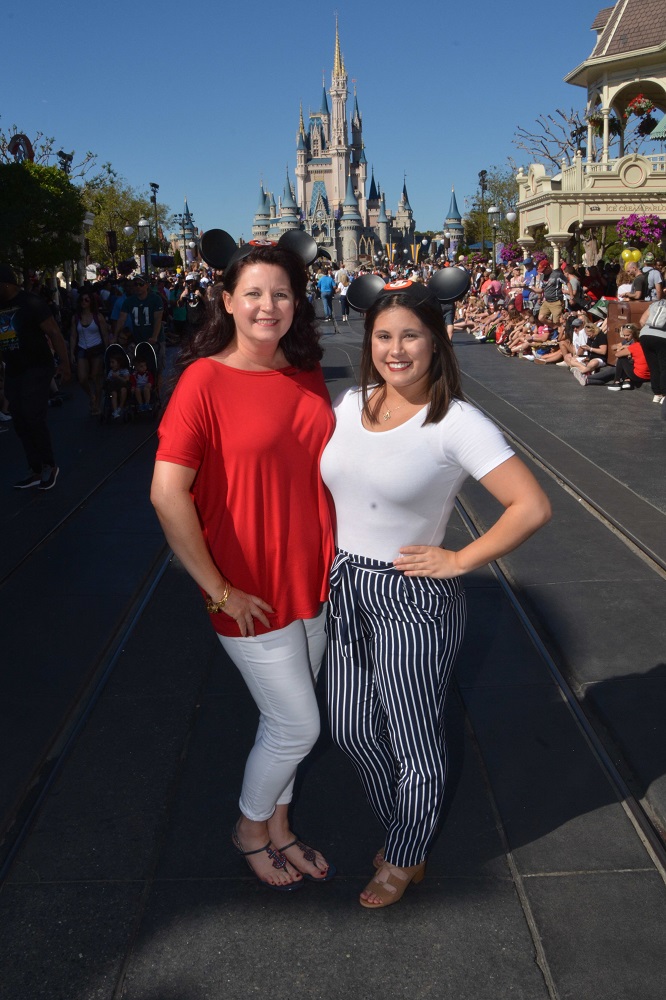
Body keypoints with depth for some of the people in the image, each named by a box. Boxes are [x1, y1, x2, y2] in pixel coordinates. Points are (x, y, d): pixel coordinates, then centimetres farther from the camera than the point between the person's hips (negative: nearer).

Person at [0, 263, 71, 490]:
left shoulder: (30, 303, -10)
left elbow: (54, 332, -12)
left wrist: (64, 363, -18)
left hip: (37, 369, -7)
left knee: (33, 419, -12)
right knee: (20, 423, 7)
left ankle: (50, 465, 7)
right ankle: (37, 471, 16)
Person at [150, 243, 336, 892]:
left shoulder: (306, 376, 3)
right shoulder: (205, 379, -16)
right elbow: (168, 495, -21)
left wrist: (335, 556, 11)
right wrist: (219, 590, -17)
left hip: (313, 581, 6)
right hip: (251, 590, -6)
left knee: (286, 719, 20)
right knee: (298, 725, 6)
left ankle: (278, 827, 44)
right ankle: (250, 827, 36)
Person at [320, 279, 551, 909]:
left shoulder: (456, 423, -16)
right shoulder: (351, 404, 3)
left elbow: (532, 507, -19)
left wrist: (459, 561, -15)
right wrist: (332, 563, 9)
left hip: (411, 597, -6)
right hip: (345, 589, 7)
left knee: (415, 744, 12)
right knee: (352, 730, 20)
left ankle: (404, 860, 39)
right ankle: (399, 834, 46)